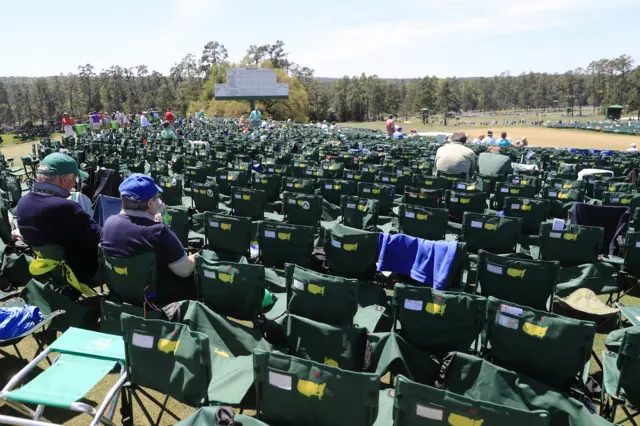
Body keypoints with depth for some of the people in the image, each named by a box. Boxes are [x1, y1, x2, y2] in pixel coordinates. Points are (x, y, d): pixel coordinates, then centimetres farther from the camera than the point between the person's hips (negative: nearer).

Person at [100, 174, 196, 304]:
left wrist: (152, 219, 9)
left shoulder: (110, 222, -9)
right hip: (157, 297, -7)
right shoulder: (158, 231, -29)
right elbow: (184, 270, -22)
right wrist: (195, 258, -3)